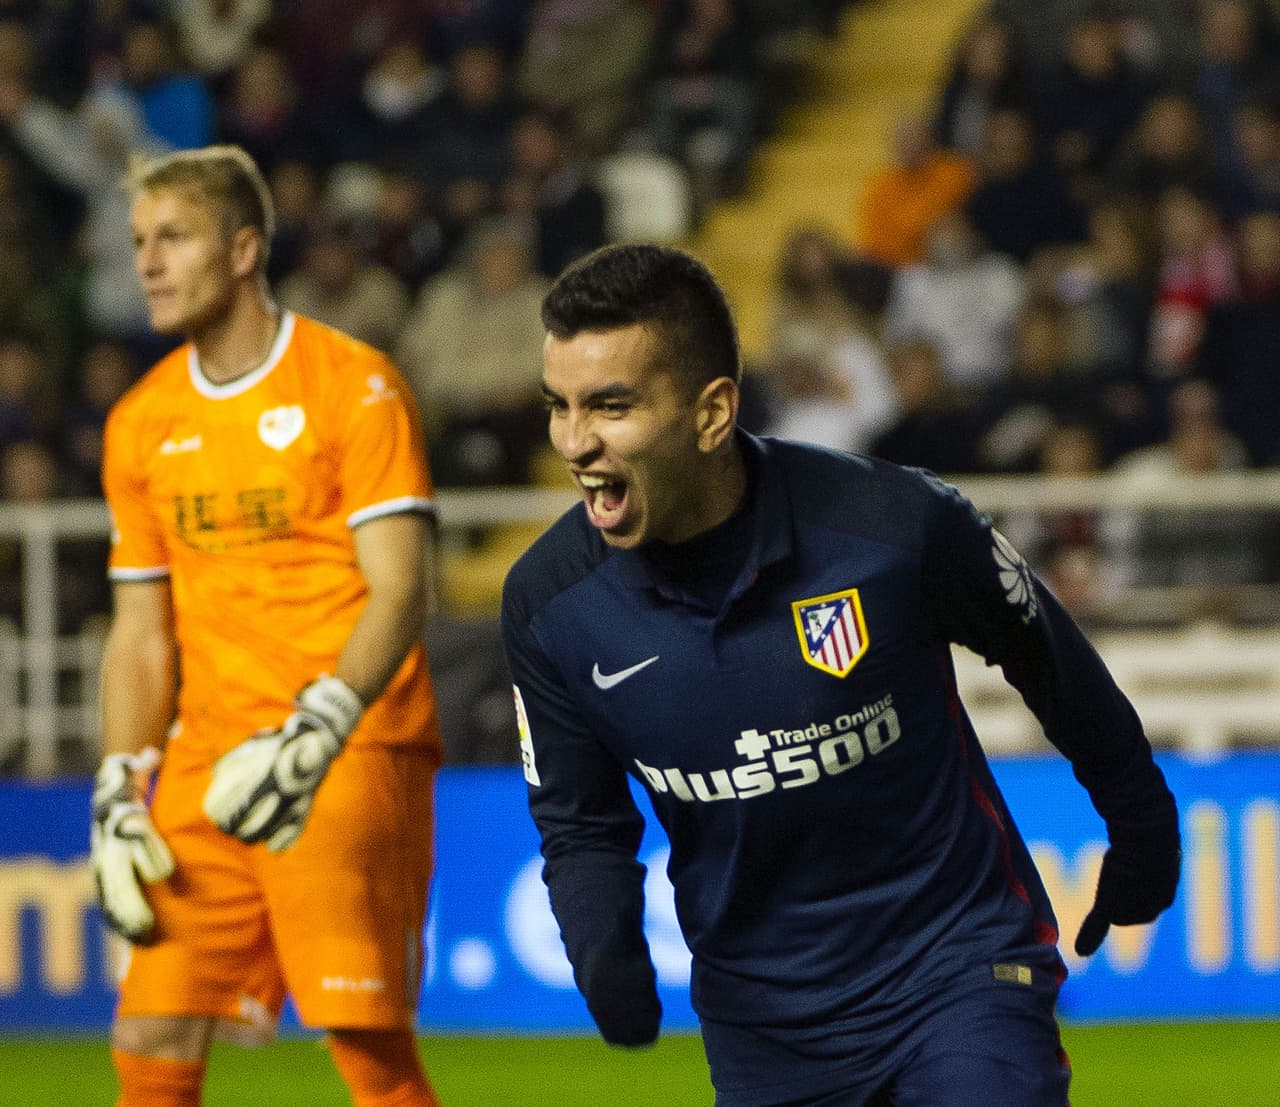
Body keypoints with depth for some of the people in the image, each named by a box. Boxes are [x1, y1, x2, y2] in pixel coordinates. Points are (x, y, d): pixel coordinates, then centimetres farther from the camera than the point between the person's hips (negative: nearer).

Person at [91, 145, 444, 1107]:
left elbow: (399, 593, -12)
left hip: (352, 755, -6)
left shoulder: (354, 387, -4)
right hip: (206, 763, 6)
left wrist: (312, 738, -24)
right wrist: (119, 799, 9)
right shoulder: (142, 422, 14)